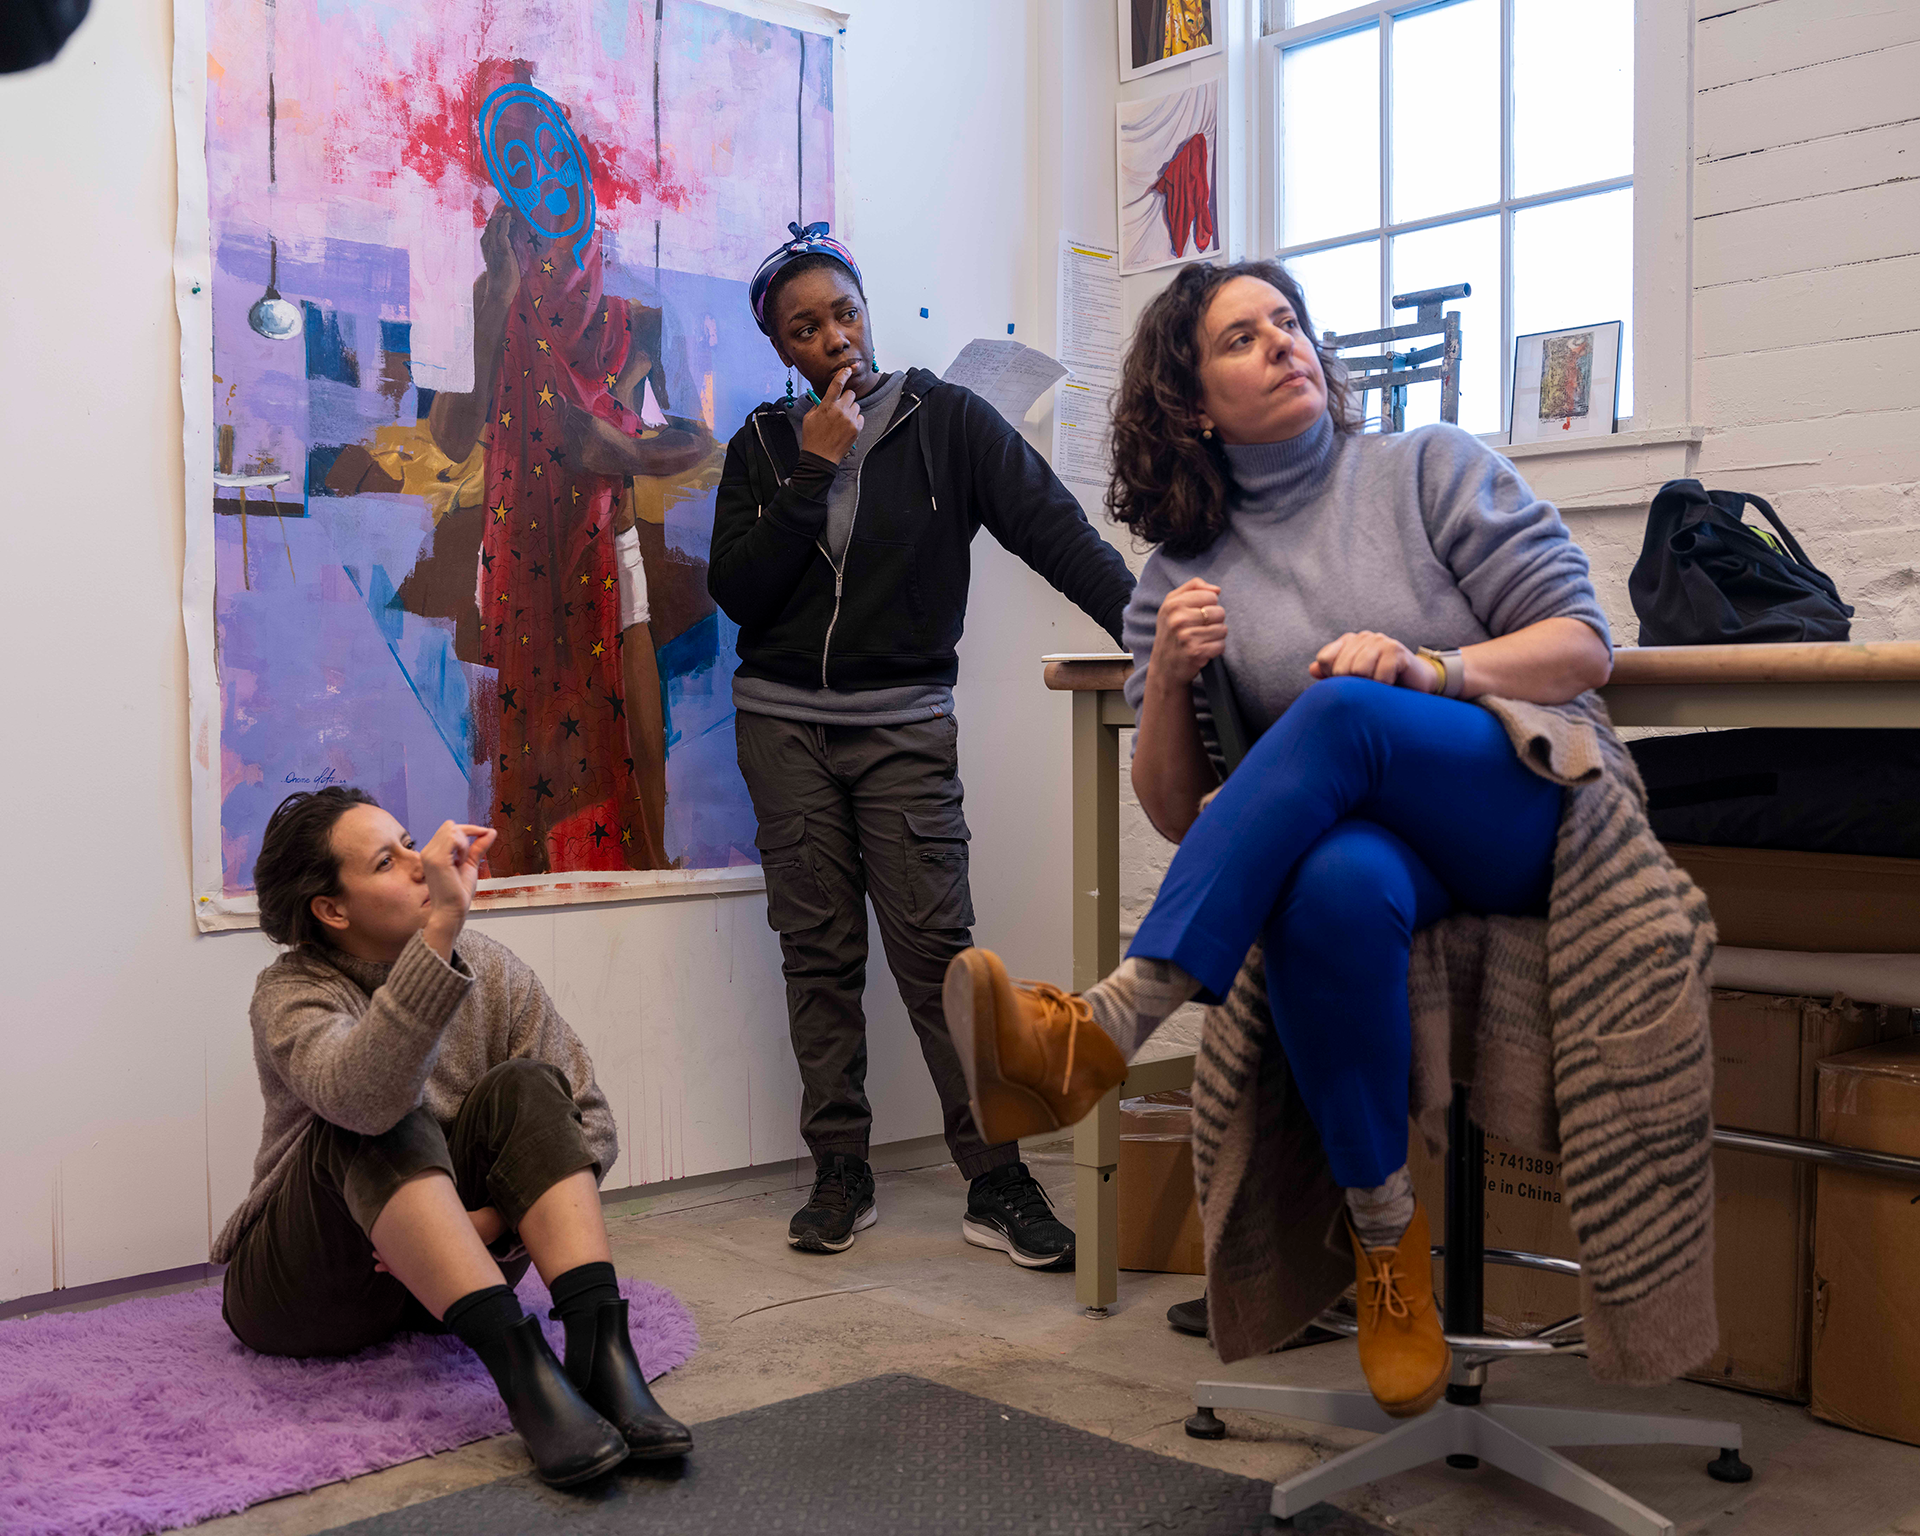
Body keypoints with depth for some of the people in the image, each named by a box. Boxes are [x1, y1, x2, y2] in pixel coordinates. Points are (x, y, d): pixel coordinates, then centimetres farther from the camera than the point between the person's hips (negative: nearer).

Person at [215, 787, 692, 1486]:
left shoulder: (492, 970, -3)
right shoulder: (292, 992, -14)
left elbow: (589, 1123, -6)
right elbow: (360, 1095, -39)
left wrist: (498, 1216, -22)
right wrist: (443, 924, -45)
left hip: (449, 1277, 3)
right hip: (305, 1292, -3)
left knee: (527, 1087, -21)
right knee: (382, 1119, -30)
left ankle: (602, 1351, -36)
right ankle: (522, 1368, -44)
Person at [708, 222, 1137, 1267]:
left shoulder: (944, 421, 2)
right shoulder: (763, 447, 9)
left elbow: (1053, 527, -8)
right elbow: (737, 593, -2)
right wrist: (814, 473, -9)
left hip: (904, 724, -2)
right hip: (782, 724, 3)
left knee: (936, 947, -8)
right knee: (819, 953, 4)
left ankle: (996, 1182, -3)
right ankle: (840, 1174, 12)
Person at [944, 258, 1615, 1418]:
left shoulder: (1433, 468, 10)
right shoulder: (1184, 571, 13)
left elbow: (1584, 648, 3)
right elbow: (1176, 813, 9)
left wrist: (1427, 669, -15)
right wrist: (1169, 675, -11)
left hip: (1525, 813, -1)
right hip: (1367, 840, 1)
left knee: (1340, 711, -33)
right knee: (1336, 889, -38)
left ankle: (1102, 1034, -37)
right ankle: (1387, 1235, -20)